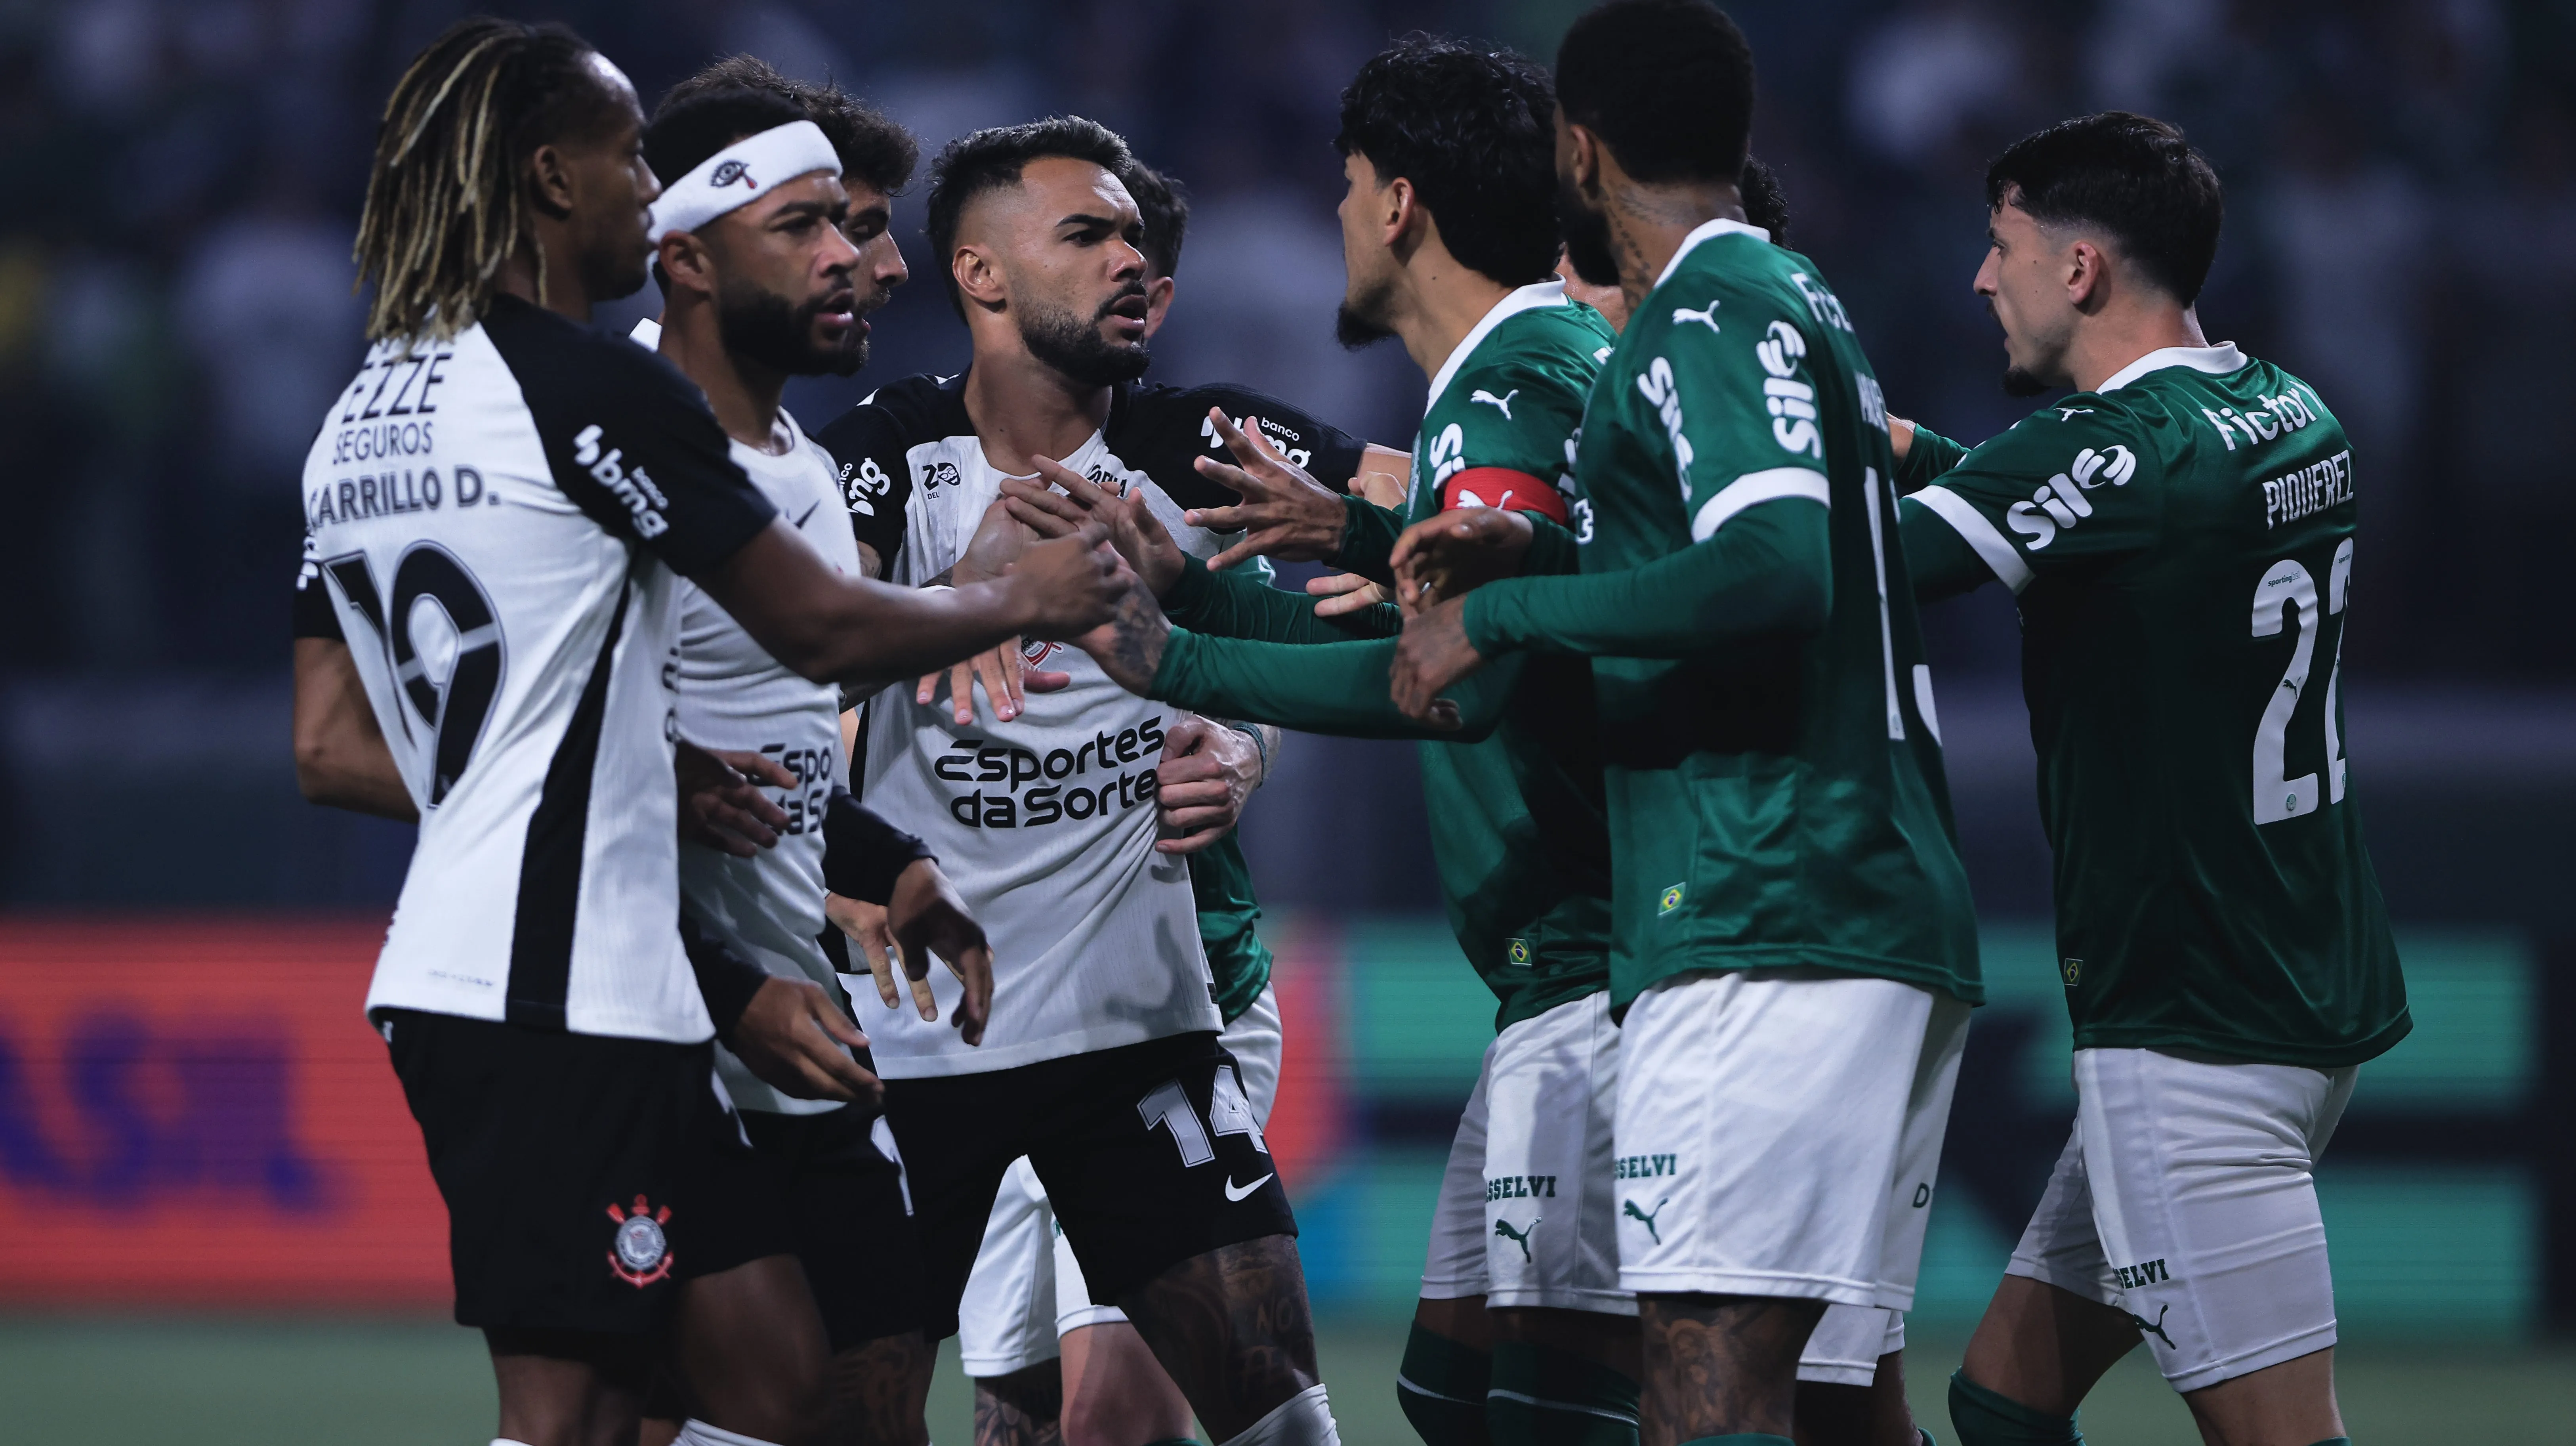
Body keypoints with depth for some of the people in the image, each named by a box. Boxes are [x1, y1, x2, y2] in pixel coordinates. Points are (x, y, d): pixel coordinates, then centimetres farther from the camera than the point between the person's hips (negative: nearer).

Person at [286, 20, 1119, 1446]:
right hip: (562, 995, -9)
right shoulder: (595, 389, -11)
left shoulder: (363, 416, 16)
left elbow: (332, 751, 18)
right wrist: (1021, 598, 14)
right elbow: (825, 630, -5)